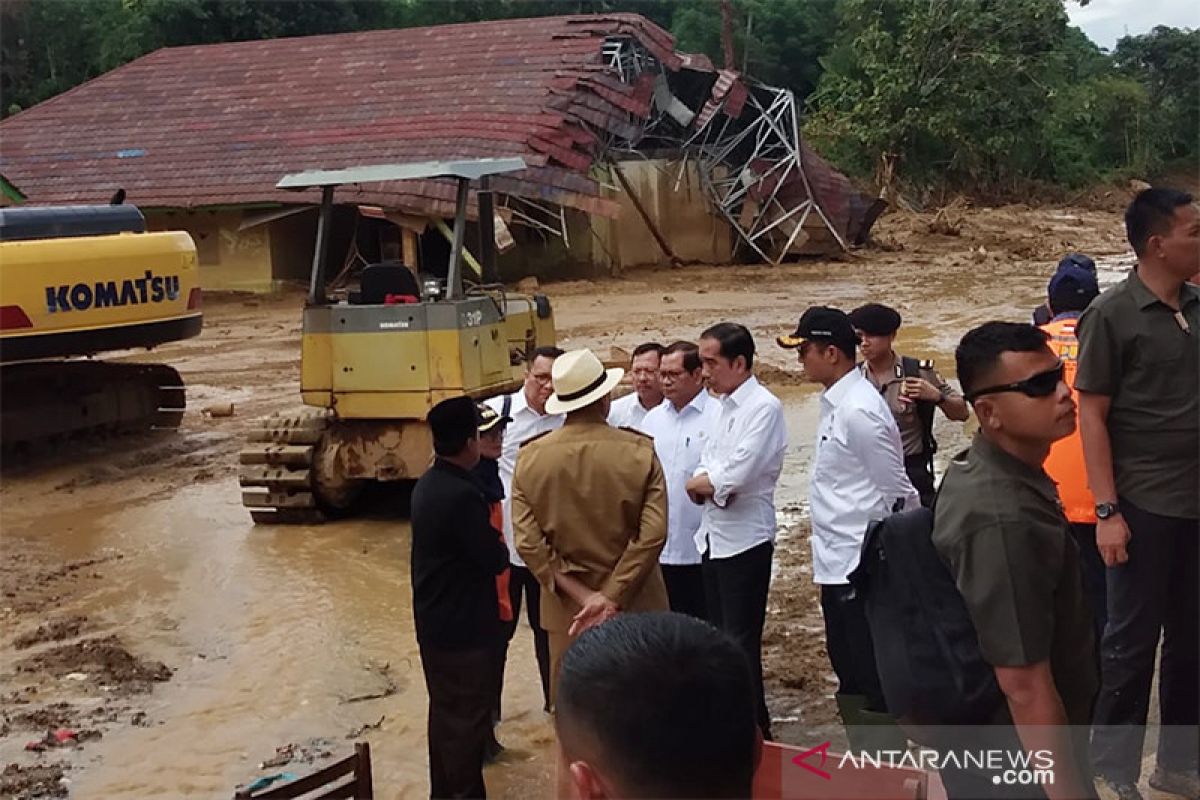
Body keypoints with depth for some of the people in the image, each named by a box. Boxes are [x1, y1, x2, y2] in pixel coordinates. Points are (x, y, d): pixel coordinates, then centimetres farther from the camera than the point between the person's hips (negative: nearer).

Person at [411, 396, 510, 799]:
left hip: (433, 622, 9)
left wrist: (488, 538, 0)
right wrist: (500, 544, 0)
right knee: (467, 720, 4)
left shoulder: (427, 485, 5)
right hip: (463, 628, -9)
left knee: (445, 712, 20)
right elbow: (494, 560, -19)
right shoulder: (462, 495, -25)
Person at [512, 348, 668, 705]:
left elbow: (528, 542, -9)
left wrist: (581, 595, -9)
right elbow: (653, 535, -16)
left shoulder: (531, 457, -5)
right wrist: (612, 598, -14)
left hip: (565, 609, 2)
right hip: (633, 608, -1)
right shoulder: (639, 452, -10)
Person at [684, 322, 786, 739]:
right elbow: (704, 473, 11)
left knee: (742, 643, -2)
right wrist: (711, 485, -12)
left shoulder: (763, 407, -15)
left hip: (744, 540, -9)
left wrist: (701, 482, -7)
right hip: (712, 537, 9)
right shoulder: (724, 406, 12)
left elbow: (738, 475, -25)